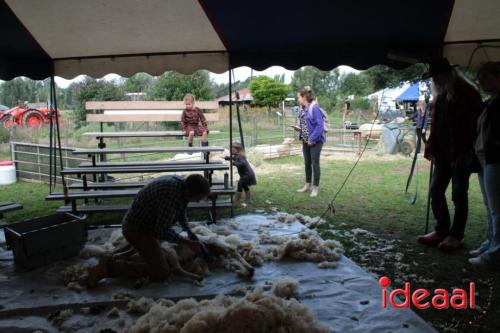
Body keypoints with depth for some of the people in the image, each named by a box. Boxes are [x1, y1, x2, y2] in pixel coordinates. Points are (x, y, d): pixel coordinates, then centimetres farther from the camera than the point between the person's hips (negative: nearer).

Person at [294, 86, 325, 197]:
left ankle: (315, 187, 12)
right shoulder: (302, 109, 7)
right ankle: (307, 185, 29)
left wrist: (312, 139, -20)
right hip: (305, 141, 8)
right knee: (307, 163, 15)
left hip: (315, 140, -8)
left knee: (315, 163, 0)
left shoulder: (314, 107, -17)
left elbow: (320, 125, -20)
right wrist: (299, 128, -1)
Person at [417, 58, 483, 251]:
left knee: (459, 194, 2)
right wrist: (431, 148, 8)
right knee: (435, 190, 10)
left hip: (460, 155, -8)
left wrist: (465, 152, -19)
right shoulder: (440, 96, 13)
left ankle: (456, 235, 14)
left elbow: (473, 125, -15)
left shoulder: (467, 94, -11)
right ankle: (441, 230, 22)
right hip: (442, 154, 8)